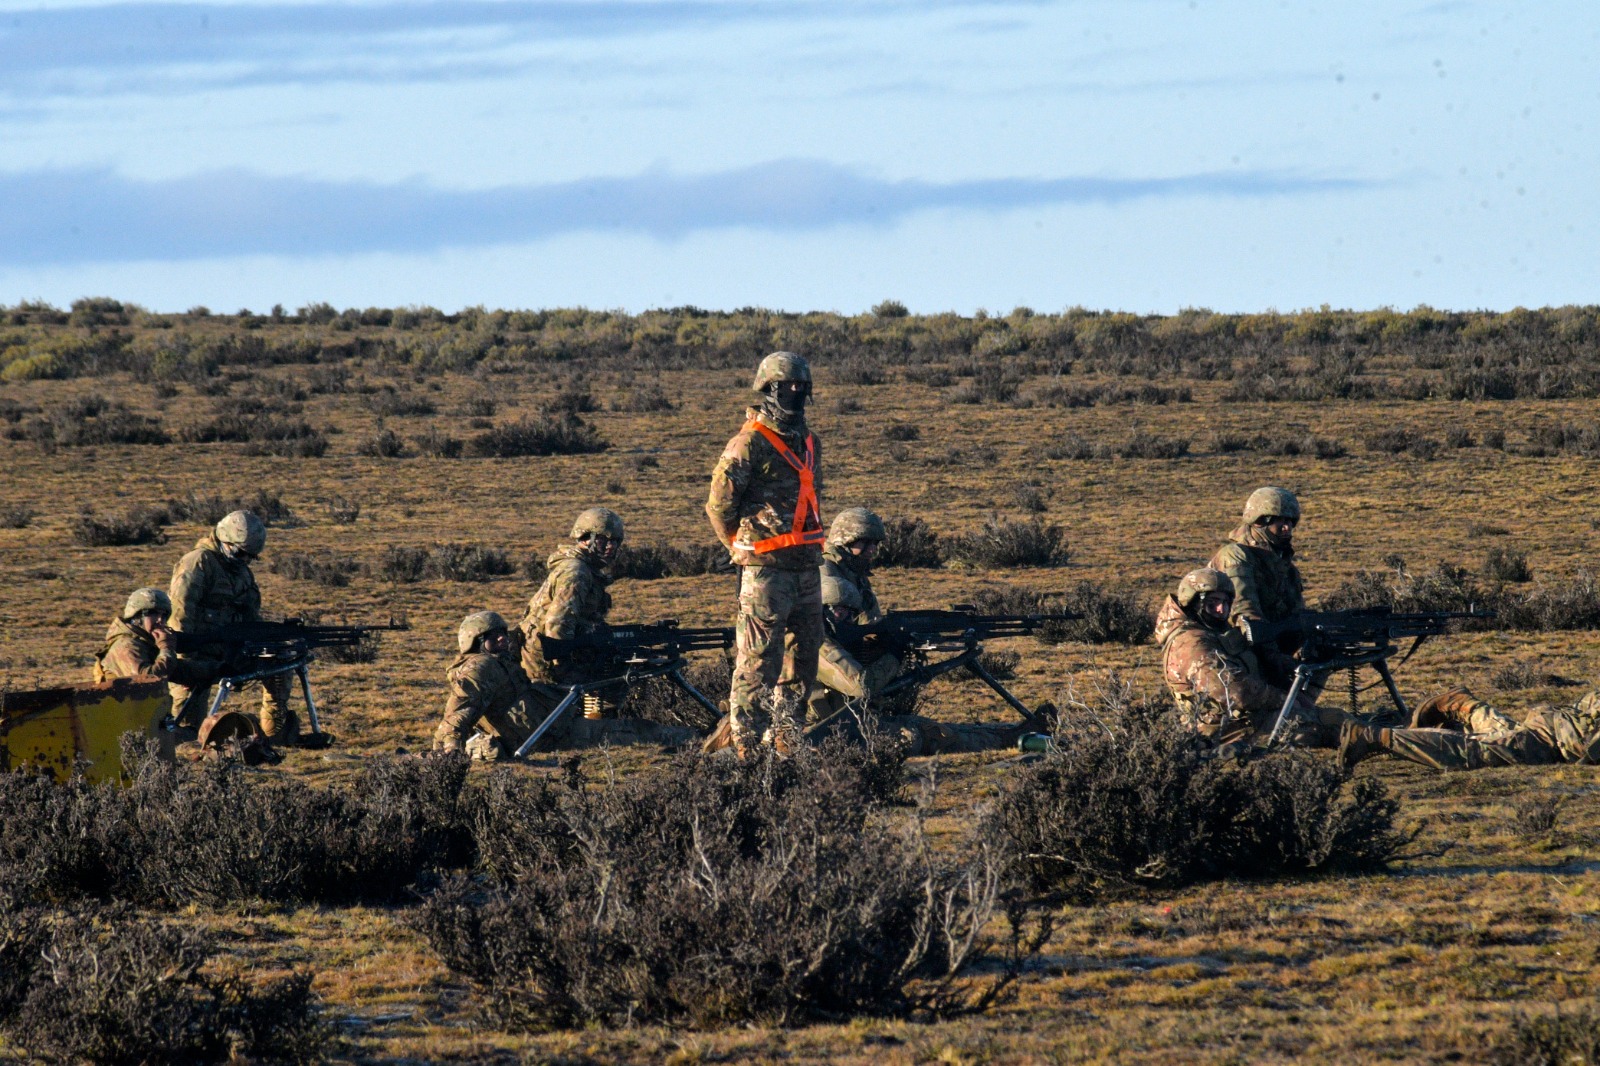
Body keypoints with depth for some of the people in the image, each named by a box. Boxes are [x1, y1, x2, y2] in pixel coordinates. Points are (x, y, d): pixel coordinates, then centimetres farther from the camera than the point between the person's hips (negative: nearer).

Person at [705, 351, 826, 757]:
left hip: (807, 566, 8)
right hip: (765, 569, -8)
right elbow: (719, 504, -9)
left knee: (802, 657, 11)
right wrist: (743, 549, 0)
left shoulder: (809, 444, 15)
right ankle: (747, 744, -4)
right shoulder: (750, 444, -10)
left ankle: (786, 739, 20)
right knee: (758, 662, -7)